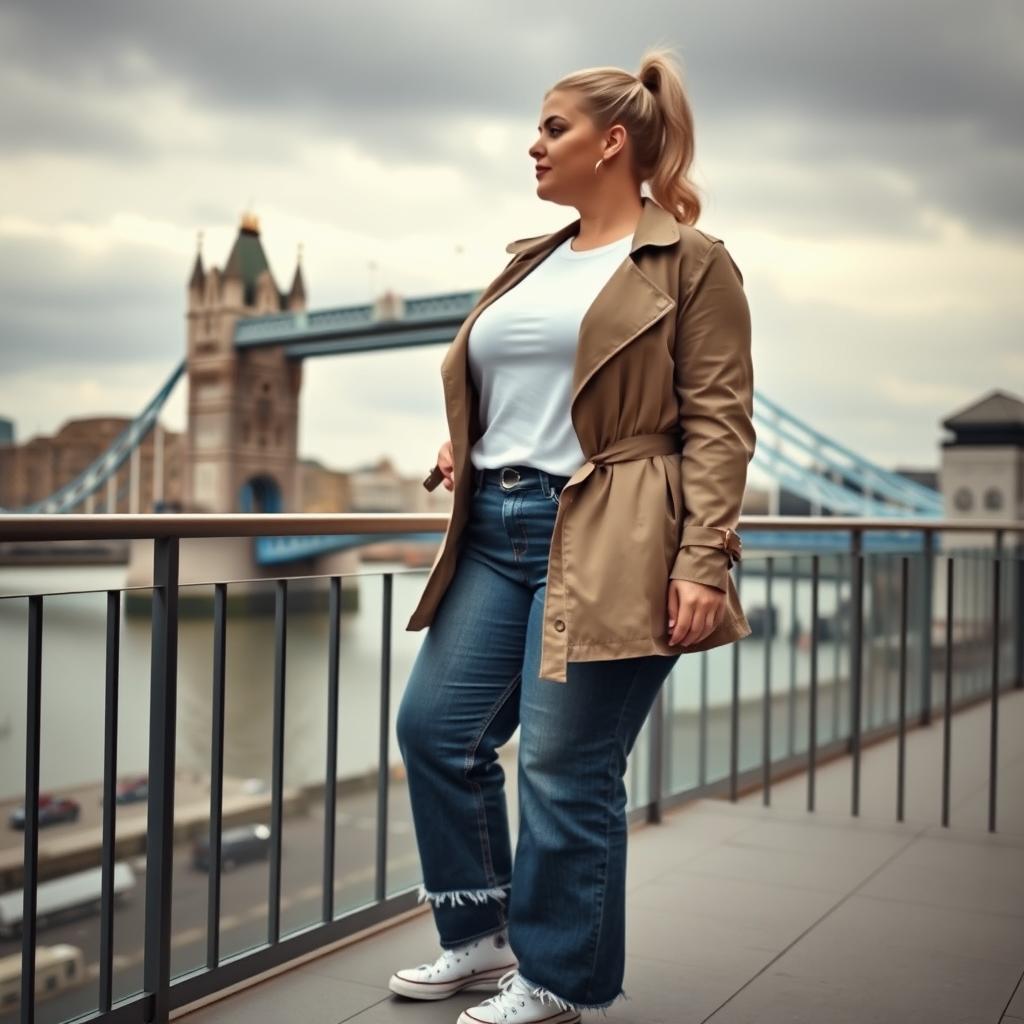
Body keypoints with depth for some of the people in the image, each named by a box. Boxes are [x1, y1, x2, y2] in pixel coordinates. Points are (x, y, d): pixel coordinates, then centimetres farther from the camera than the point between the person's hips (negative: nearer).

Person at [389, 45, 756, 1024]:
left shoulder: (692, 264, 0)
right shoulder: (529, 263, 20)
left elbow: (718, 422, -8)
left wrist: (703, 559, -17)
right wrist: (463, 452, 11)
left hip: (604, 542, -7)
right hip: (496, 531, 8)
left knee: (564, 765, -3)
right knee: (434, 727, 7)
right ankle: (481, 938, 27)